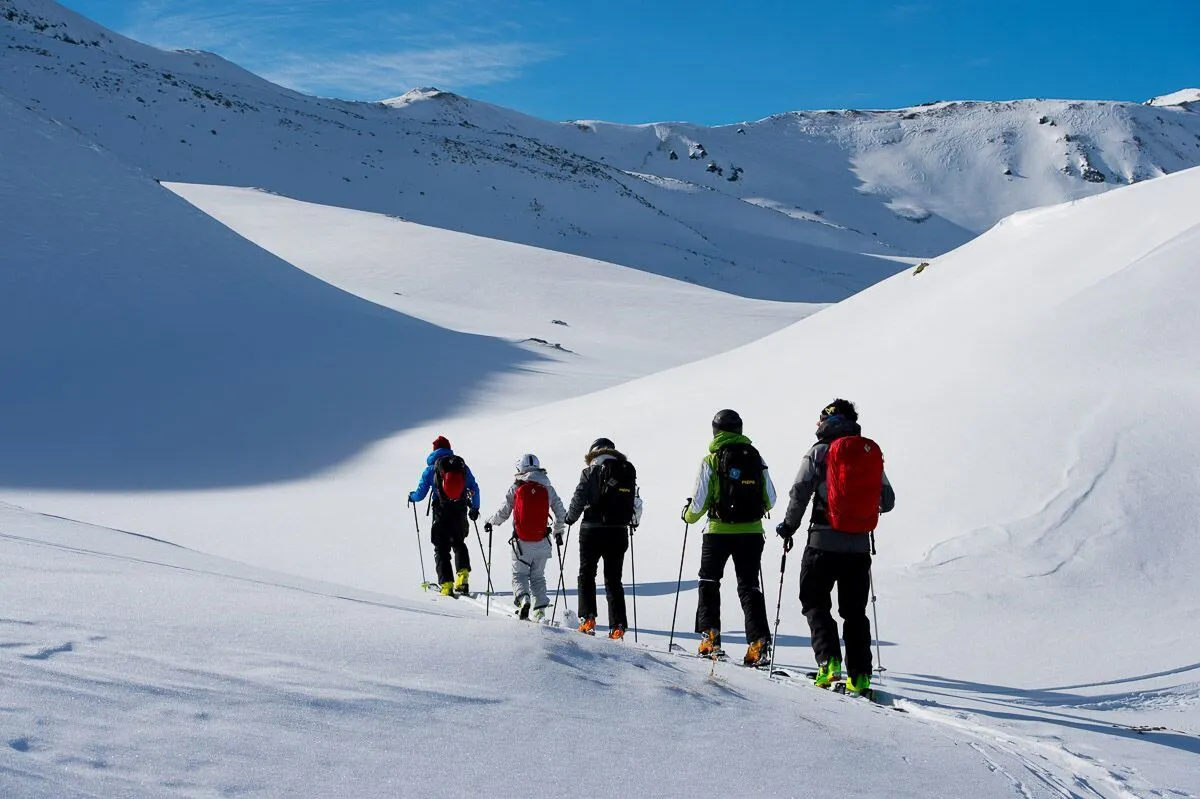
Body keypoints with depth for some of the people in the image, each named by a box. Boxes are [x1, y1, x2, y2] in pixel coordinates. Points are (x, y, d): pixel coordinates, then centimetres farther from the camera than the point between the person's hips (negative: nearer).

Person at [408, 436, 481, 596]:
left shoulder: (431, 469, -1)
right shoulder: (462, 466, 5)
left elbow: (420, 494, 3)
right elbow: (474, 489, 7)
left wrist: (412, 497, 26)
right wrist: (475, 508, 22)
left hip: (441, 514, -2)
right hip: (460, 512, 2)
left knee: (441, 548, 7)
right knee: (459, 544, 23)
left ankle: (447, 584, -6)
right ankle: (463, 573, 1)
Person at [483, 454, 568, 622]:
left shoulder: (516, 488, -5)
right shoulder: (548, 489, 2)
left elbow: (503, 513, -1)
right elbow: (561, 513, 7)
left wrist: (490, 523, 18)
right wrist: (558, 532, 23)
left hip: (521, 542, -2)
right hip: (542, 543, 2)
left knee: (519, 575, 12)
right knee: (538, 577, 15)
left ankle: (523, 598, -15)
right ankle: (540, 608, 3)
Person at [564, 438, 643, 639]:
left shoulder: (591, 472, -5)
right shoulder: (628, 471, 6)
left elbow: (579, 498, -7)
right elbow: (636, 502, 8)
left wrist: (570, 517, 11)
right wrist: (633, 521, 25)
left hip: (592, 531, -3)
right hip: (619, 531, 3)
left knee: (587, 574, 11)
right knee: (613, 578, 9)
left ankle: (587, 618, 0)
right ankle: (617, 625, 1)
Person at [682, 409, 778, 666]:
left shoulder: (711, 460, -6)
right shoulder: (755, 457, 2)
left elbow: (700, 503, -5)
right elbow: (770, 500, 5)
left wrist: (688, 515, 17)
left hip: (718, 532, -2)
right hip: (751, 532, 2)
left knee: (709, 582, 16)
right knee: (749, 586, 8)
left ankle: (710, 636, 8)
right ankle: (758, 641, -6)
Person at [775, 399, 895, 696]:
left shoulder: (820, 452, -4)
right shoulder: (873, 453, 7)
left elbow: (799, 494, -7)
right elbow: (888, 500, 9)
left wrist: (788, 526, 8)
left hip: (824, 541, -4)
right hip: (860, 545, 4)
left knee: (815, 603, 8)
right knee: (855, 611, 12)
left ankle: (829, 661, -10)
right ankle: (859, 676, 7)